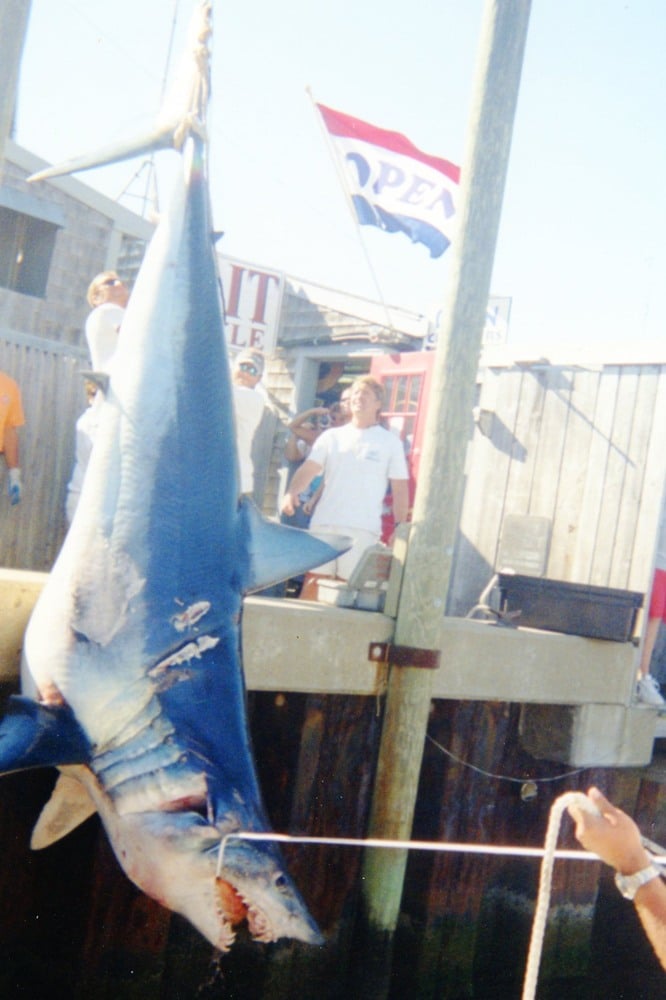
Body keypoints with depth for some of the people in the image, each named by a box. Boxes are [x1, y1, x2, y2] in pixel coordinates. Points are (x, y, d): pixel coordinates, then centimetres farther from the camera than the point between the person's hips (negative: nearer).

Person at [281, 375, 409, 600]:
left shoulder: (390, 441, 9)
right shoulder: (331, 436, 14)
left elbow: (400, 489, 7)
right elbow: (309, 468, 2)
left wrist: (399, 528, -2)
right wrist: (292, 491, -17)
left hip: (363, 528, -2)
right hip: (324, 524, 2)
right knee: (312, 582, 0)